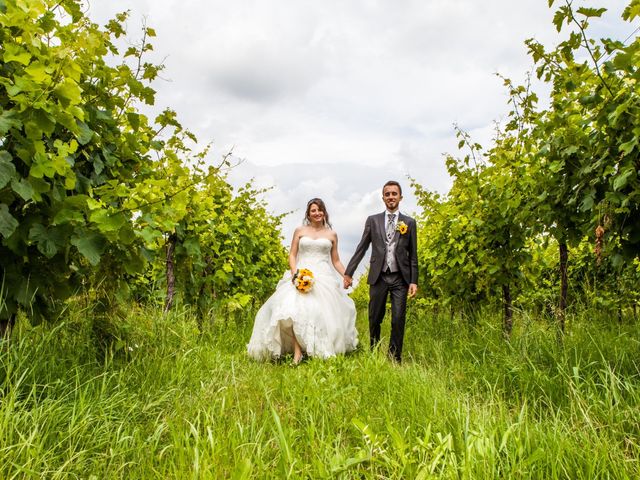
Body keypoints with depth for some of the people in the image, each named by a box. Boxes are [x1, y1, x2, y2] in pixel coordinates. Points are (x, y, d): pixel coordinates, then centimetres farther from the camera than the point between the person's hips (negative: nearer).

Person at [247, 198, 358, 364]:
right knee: (295, 311, -21)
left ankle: (323, 355, 2)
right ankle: (297, 353, -23)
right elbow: (292, 255, 8)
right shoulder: (300, 231, 11)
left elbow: (336, 261, 16)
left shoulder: (332, 234, 14)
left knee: (323, 314, -7)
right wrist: (295, 273, -10)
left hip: (324, 278, 1)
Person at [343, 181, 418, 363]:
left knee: (398, 320, -2)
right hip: (379, 277, 1)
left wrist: (414, 281, 0)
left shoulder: (409, 223, 8)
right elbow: (361, 248, 8)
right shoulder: (373, 221, 9)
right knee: (374, 320, 6)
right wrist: (349, 272, 3)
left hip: (400, 279, -1)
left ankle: (394, 359, 9)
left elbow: (413, 255, 7)